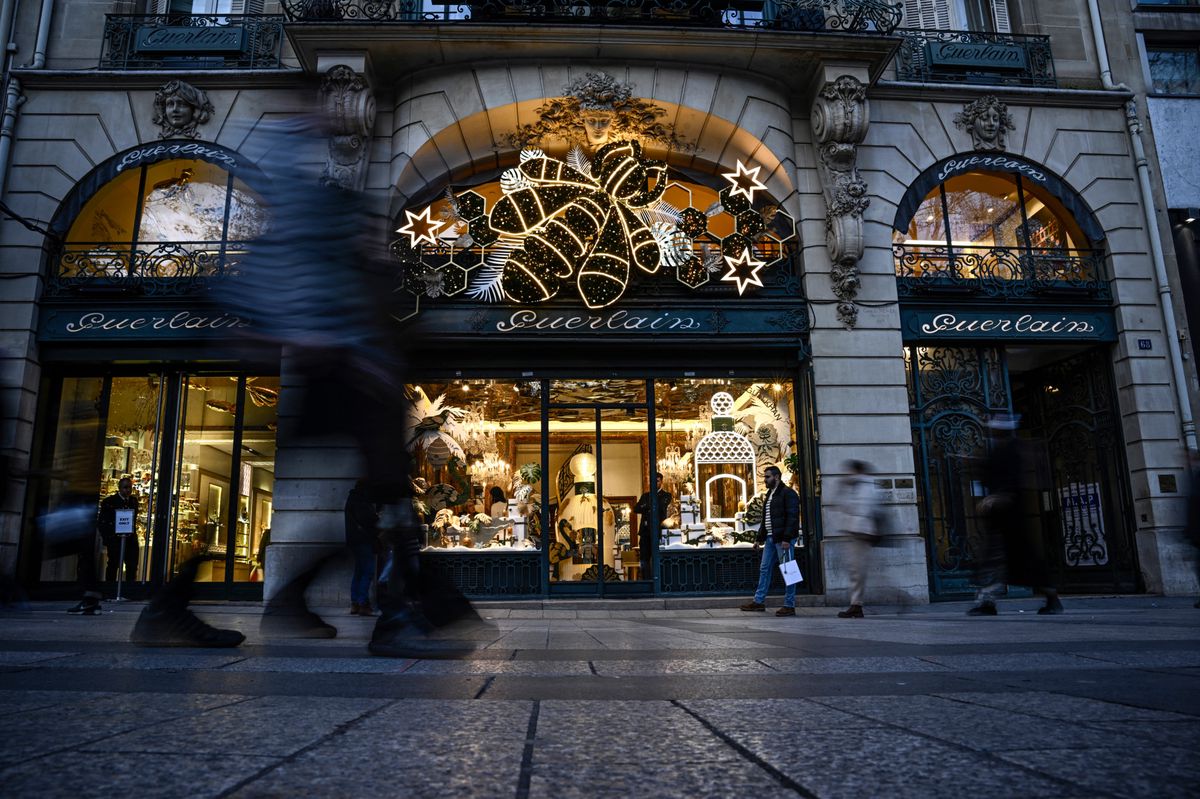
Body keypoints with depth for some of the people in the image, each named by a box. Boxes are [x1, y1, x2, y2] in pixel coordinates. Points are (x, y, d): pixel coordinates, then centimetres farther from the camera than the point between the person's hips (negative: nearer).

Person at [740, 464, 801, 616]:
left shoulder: (788, 494, -9)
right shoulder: (770, 494, 19)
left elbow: (792, 517, -17)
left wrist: (787, 538, -22)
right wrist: (761, 537, 17)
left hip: (783, 539, -9)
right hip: (770, 538, 9)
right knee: (765, 569, 12)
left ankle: (789, 606, 2)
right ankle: (758, 601, 19)